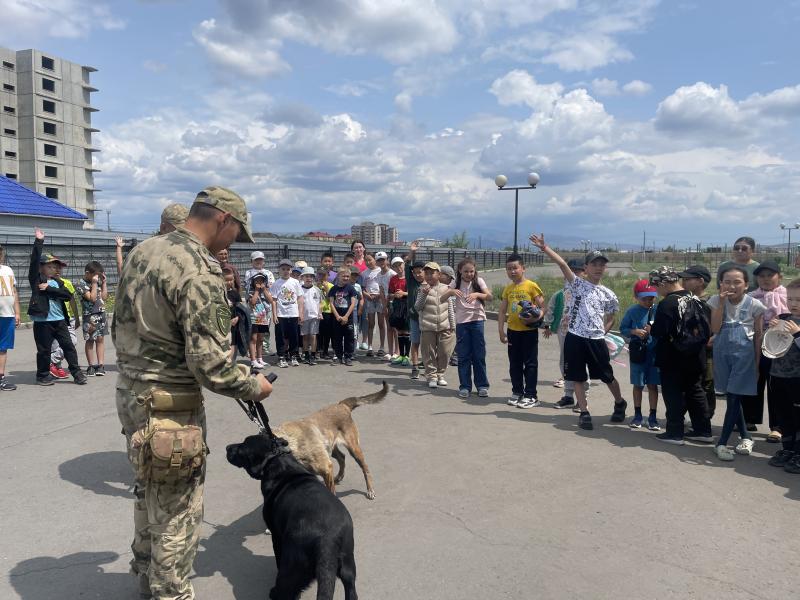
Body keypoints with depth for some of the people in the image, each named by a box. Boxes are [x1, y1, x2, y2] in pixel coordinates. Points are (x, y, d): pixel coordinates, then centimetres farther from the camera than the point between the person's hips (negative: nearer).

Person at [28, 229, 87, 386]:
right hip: (42, 321, -4)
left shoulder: (58, 282, 13)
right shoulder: (36, 279, 0)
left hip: (60, 320, 4)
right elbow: (34, 261, -13)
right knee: (44, 350, 4)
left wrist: (49, 289, -12)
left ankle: (77, 373, 10)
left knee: (69, 346, 4)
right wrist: (39, 241, -16)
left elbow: (67, 295, -3)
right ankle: (43, 375, 20)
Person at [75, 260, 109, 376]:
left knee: (100, 339, 6)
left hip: (101, 314, 6)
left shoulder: (98, 282, 13)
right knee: (90, 341, 3)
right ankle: (91, 366, 10)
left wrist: (104, 282, 7)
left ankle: (100, 364, 9)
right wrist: (94, 283, -15)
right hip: (90, 316, -6)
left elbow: (104, 297, 9)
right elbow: (92, 298, -18)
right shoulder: (81, 284, -8)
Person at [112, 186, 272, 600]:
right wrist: (254, 387, -8)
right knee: (177, 512, 7)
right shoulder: (200, 270, -23)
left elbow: (121, 327, 14)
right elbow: (210, 364, -24)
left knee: (149, 493, 27)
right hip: (170, 407, -10)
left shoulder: (143, 250, 5)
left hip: (130, 392, 10)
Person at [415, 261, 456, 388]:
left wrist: (453, 325, 7)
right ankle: (431, 376, 15)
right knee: (429, 353, 3)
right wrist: (424, 294, -19)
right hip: (427, 328, -1)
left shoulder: (445, 289, 5)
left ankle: (440, 375, 21)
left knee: (444, 352, 5)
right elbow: (417, 307, -5)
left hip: (444, 327, 2)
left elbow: (450, 308, 9)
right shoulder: (423, 289, 1)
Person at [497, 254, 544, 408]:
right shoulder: (508, 289, 7)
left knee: (530, 363, 2)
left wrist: (536, 317, -26)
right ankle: (517, 392, 25)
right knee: (514, 363, 13)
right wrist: (501, 330, 3)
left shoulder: (532, 286, -9)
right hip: (512, 330, 5)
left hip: (529, 330, -5)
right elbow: (502, 310, 9)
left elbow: (543, 307, -8)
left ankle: (531, 396, 8)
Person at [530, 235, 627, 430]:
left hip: (597, 340, 2)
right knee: (578, 378, 4)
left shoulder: (608, 295, 9)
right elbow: (562, 264, -11)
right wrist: (544, 248, -21)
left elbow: (611, 318, 21)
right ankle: (584, 413, 16)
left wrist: (603, 331, 5)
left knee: (608, 376, 12)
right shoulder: (577, 284, 1)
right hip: (575, 338, -1)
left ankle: (620, 403, 38)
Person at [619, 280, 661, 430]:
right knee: (638, 385, 10)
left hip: (655, 352, 0)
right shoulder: (632, 311, -3)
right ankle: (637, 415, 24)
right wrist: (634, 331, -14)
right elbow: (623, 328, 3)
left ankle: (652, 417, 17)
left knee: (652, 385, 5)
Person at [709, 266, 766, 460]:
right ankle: (745, 436, 27)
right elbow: (715, 329, -10)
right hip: (723, 353, 3)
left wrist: (757, 364, -1)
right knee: (731, 397, 10)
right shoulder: (716, 301, -1)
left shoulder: (754, 305, -5)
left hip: (744, 354, -3)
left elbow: (758, 336, 0)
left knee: (734, 397, -5)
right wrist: (722, 303, -16)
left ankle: (722, 442, 2)